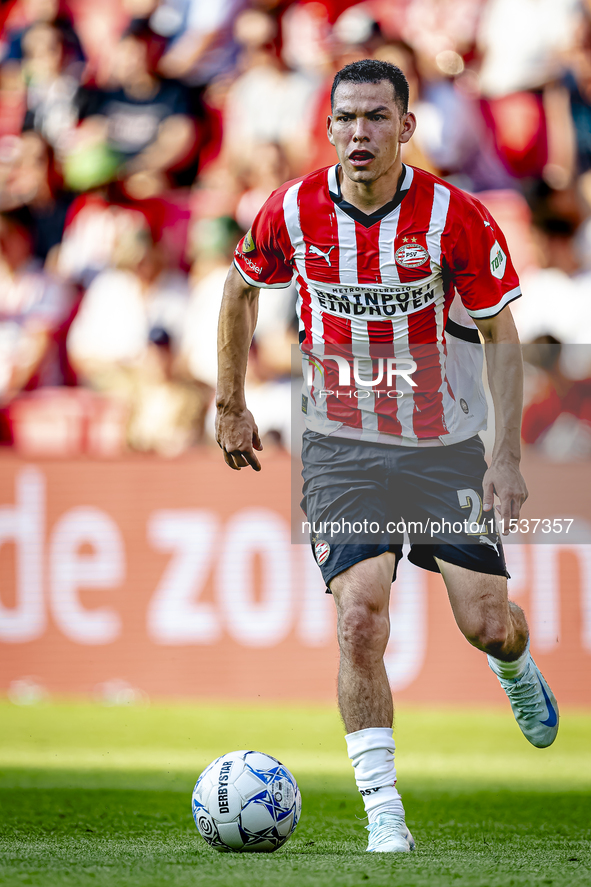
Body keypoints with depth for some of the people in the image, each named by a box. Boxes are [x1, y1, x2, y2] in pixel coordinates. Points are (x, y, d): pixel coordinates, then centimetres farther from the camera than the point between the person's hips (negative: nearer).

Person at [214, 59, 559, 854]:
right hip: (340, 446, 0)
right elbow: (242, 287, 11)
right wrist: (230, 405, 14)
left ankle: (516, 669, 40)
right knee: (360, 617, -16)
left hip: (445, 445, 0)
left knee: (486, 623, 0)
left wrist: (507, 456, -13)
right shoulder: (293, 213, -10)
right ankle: (382, 810, -7)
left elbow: (501, 339, -6)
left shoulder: (456, 218, -15)